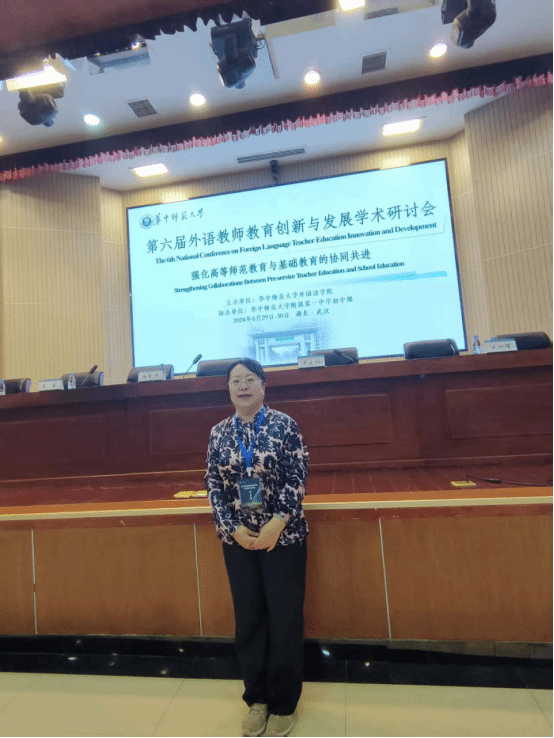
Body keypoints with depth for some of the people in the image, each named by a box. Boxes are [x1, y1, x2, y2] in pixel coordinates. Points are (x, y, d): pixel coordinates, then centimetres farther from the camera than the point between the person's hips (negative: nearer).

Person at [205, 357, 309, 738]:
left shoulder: (284, 424, -8)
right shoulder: (219, 432, 1)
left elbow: (298, 477, -10)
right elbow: (214, 484, 1)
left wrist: (277, 524, -17)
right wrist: (233, 528, -8)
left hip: (284, 535, -2)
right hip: (238, 539, 3)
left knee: (285, 619, 8)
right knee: (248, 619, 15)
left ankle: (284, 704, 32)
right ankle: (257, 698, 37)